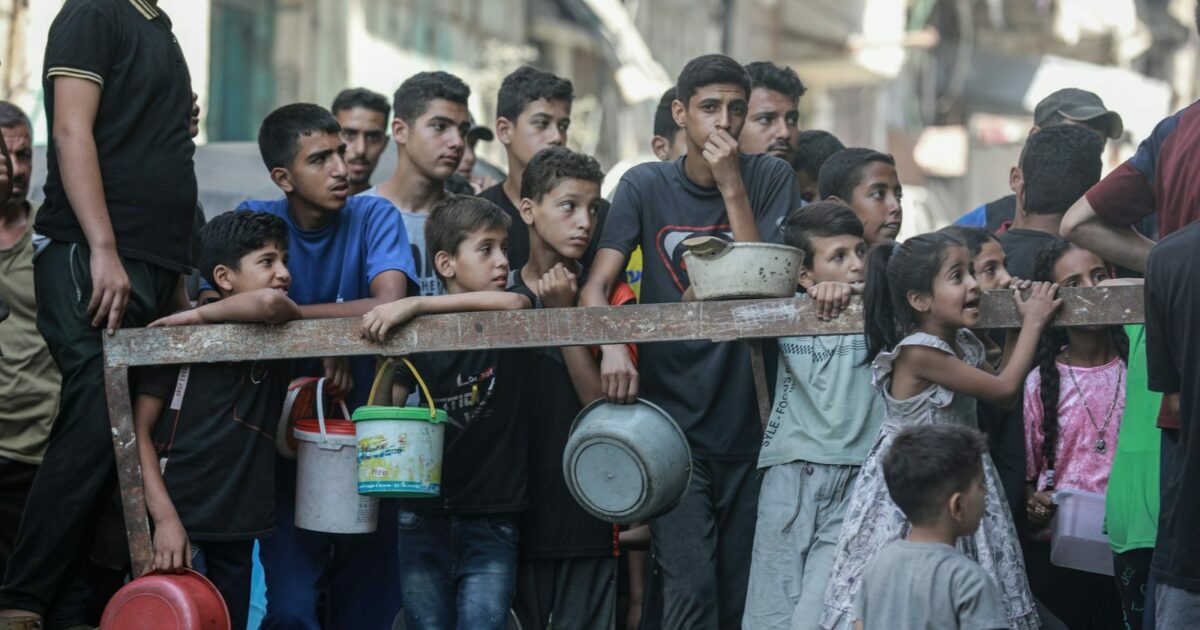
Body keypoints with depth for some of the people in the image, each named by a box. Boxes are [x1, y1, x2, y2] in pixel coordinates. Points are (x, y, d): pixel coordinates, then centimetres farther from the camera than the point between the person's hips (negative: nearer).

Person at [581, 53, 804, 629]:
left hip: (748, 424, 2)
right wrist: (612, 346, -26)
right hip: (673, 423, -1)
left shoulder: (770, 179, 2)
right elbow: (596, 286, -6)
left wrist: (731, 185, -15)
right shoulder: (646, 186, 2)